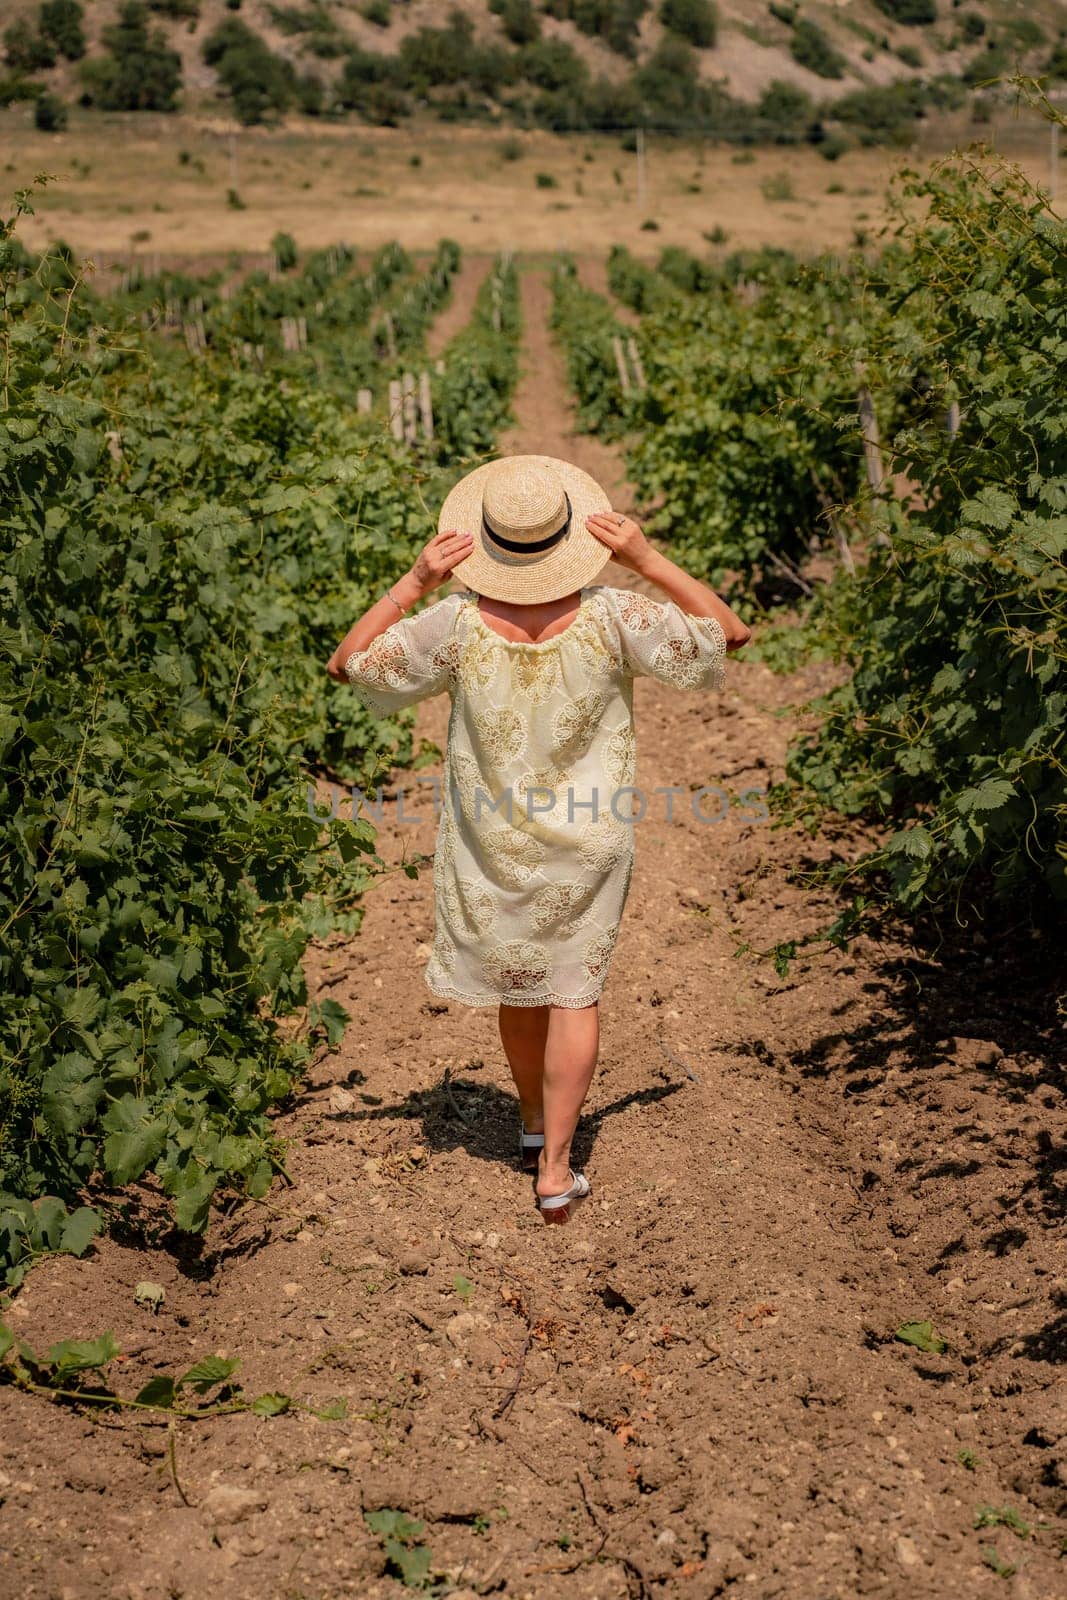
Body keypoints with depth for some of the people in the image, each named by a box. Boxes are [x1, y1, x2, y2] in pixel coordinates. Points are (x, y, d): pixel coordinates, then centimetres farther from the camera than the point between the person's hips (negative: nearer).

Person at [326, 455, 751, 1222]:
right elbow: (729, 634, -10)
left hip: (493, 842, 1)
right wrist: (649, 561, -16)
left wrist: (415, 582, -16)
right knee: (576, 991, 11)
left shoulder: (458, 624, -21)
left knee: (518, 985, 21)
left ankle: (536, 1122, 40)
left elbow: (348, 663, -9)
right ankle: (555, 1167, 9)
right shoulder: (609, 619, -22)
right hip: (588, 842, -1)